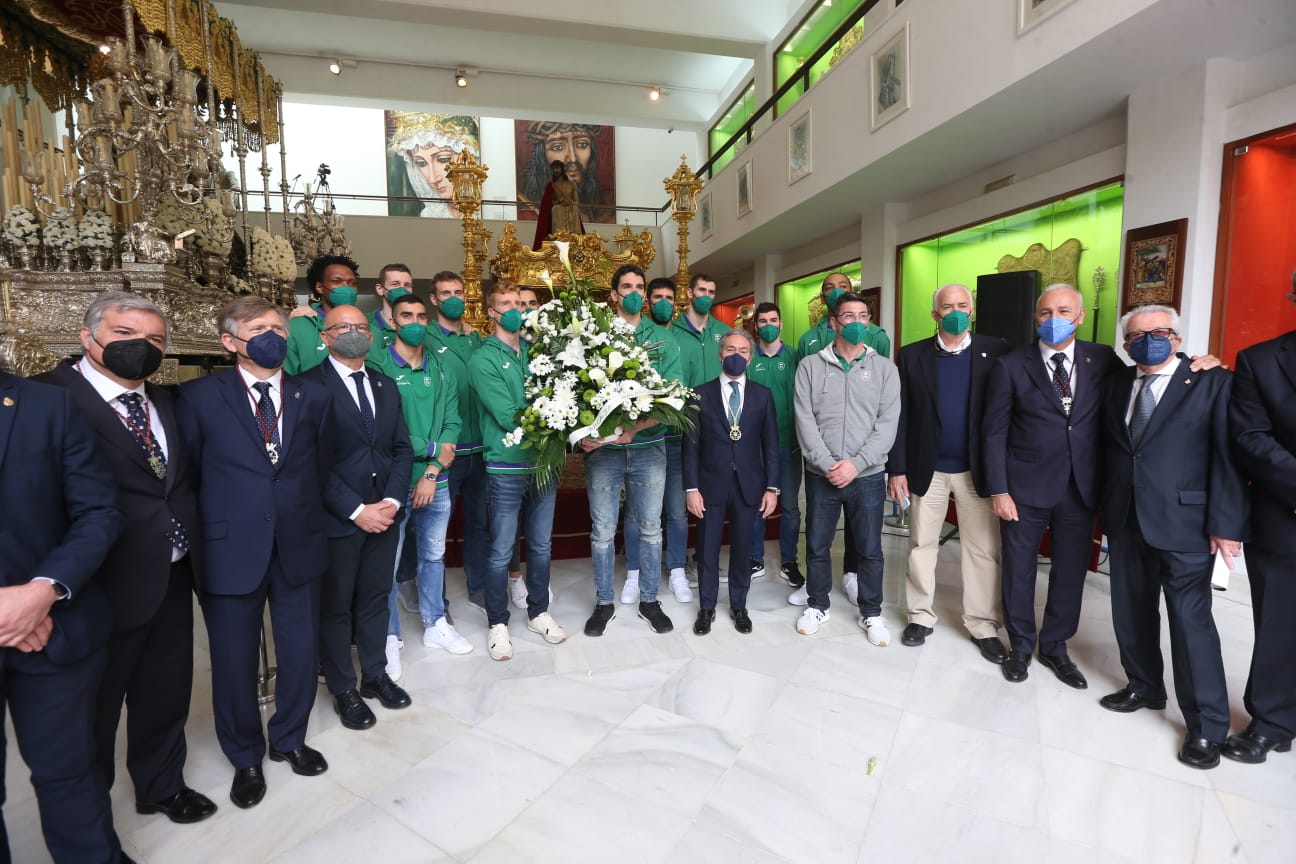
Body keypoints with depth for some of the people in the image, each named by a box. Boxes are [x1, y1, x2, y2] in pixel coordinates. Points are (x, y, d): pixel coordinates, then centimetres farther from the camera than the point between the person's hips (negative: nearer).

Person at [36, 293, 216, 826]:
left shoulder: (165, 402, 9)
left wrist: (193, 541, 3)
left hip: (172, 576, 6)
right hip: (109, 583, -6)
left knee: (166, 691, 22)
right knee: (95, 704, 16)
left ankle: (162, 785, 45)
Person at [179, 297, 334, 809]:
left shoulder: (314, 398, 3)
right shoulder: (200, 397, -4)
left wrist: (304, 520, 7)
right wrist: (202, 544, 2)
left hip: (299, 548, 2)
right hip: (231, 551, -2)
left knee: (300, 652, 15)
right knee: (235, 661, 13)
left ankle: (290, 739, 40)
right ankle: (245, 757, 37)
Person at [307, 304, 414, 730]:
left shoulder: (386, 386, 11)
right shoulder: (311, 385, -8)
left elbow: (402, 448, 8)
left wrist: (392, 501, -6)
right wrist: (356, 511, -16)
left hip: (384, 513, 5)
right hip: (338, 518, -5)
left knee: (375, 599, 17)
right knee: (335, 607, 11)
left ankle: (375, 674, 34)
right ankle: (344, 690, 27)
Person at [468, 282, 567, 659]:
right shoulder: (483, 359, -8)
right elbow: (508, 417, -17)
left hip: (544, 462, 5)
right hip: (507, 468, -5)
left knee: (541, 546, 16)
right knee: (501, 552, 7)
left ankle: (538, 612, 33)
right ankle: (498, 623, 24)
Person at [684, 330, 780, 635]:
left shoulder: (763, 394, 5)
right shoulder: (701, 394, 1)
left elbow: (770, 443, 3)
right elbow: (691, 444, -1)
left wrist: (771, 487, -2)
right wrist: (691, 487, -7)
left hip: (748, 484, 1)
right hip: (711, 484, -1)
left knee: (742, 548, 12)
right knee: (707, 550, 9)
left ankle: (739, 606, 30)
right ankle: (706, 608, 26)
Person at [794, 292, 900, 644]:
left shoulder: (885, 368, 2)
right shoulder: (810, 366, 1)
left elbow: (887, 424, -5)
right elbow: (805, 421, -6)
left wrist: (855, 464, -15)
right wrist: (827, 464, -15)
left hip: (868, 475, 0)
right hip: (821, 475, 0)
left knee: (870, 549, 10)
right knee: (817, 546, 11)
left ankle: (871, 612, 29)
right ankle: (818, 606, 31)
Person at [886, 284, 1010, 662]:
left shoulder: (995, 351, -1)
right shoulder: (913, 355, 0)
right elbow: (901, 416, -2)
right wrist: (896, 468, -5)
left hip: (977, 468, 0)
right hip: (927, 467, 1)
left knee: (983, 549, 7)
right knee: (921, 544, 10)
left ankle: (983, 625, 21)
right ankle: (921, 616, 24)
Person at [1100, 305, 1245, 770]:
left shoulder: (1212, 383, -4)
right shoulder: (1117, 384, 9)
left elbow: (1228, 457, -8)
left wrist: (1225, 523, -13)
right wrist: (1107, 510, 4)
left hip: (1184, 522, -5)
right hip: (1127, 521, 5)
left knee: (1191, 619, 0)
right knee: (1130, 612, 14)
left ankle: (1207, 726, 15)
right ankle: (1144, 686, 35)